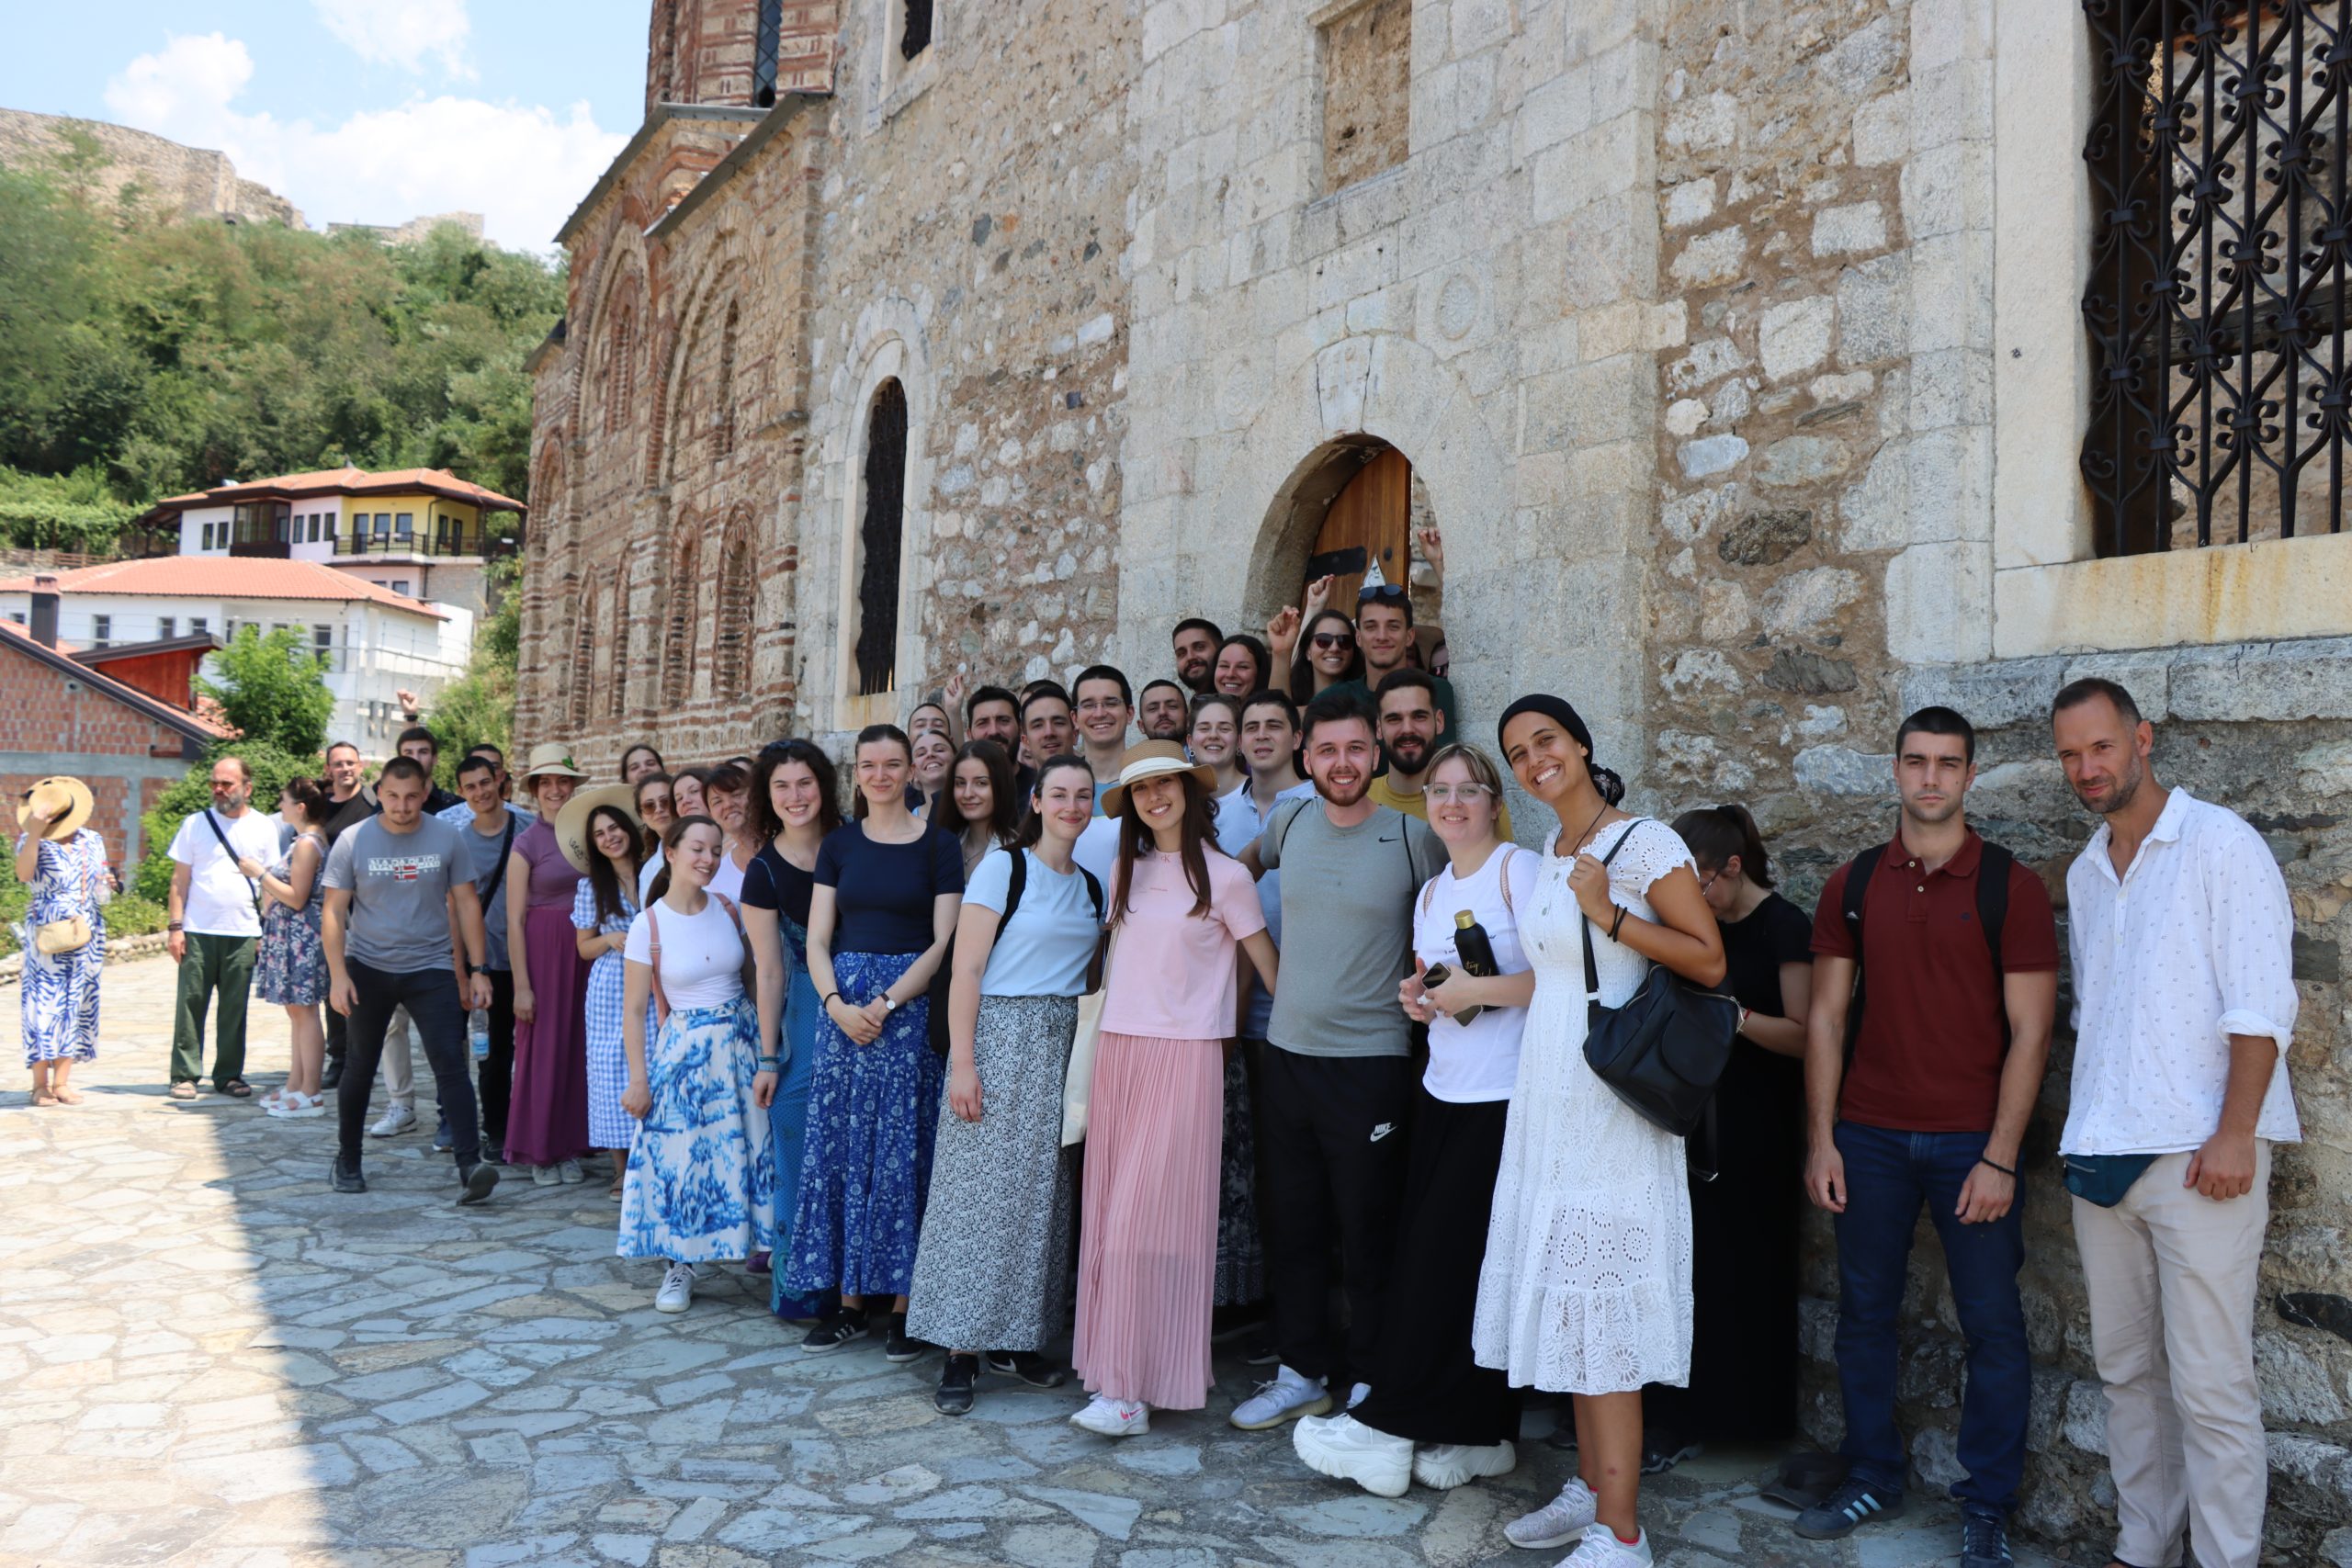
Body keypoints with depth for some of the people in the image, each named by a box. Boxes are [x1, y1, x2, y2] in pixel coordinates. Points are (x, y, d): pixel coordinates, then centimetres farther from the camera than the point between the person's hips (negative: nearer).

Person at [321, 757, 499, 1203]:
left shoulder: (446, 838, -2)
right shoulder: (353, 841, -4)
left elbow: (466, 904, 2)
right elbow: (334, 912, -2)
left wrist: (477, 970, -3)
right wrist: (338, 974, -12)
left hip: (430, 969, 0)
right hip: (368, 968, 1)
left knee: (451, 1063, -12)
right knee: (360, 1069, 12)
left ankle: (470, 1166, -17)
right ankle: (347, 1161, 30)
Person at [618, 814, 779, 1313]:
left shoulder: (728, 909, -1)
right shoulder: (648, 926, -10)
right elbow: (633, 1010, -6)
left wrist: (769, 1054, 4)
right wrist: (638, 1080, -8)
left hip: (743, 1039, 3)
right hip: (684, 1048, -3)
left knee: (751, 1149, 7)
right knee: (681, 1155, -1)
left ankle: (768, 1250, 20)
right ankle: (679, 1265, 14)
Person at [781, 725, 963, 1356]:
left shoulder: (937, 845, 1)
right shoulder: (839, 843, 10)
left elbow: (943, 943, -5)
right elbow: (817, 941, 7)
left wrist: (885, 1003, -14)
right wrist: (838, 1004, -10)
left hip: (912, 1007, -3)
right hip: (843, 1004, 3)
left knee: (903, 1153, -1)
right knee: (841, 1150, 4)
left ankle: (903, 1306, 9)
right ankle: (851, 1300, 15)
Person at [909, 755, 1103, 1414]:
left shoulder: (1091, 886, 13)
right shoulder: (1003, 866, -5)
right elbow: (965, 970, -10)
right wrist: (961, 1063, -16)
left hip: (1064, 1049, 6)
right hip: (1000, 1038, -6)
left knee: (1041, 1195, 9)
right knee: (979, 1189, -3)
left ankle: (1016, 1337, 20)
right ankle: (962, 1351, 5)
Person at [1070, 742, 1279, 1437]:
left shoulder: (1224, 876, -3)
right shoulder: (1126, 871, 13)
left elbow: (1269, 965, 3)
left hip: (1183, 1057, -5)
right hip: (1117, 1050, 5)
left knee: (1151, 1217, -8)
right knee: (1109, 1214, 5)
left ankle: (1133, 1388, -2)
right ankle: (1113, 1365, 15)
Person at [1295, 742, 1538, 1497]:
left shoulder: (1520, 870, -7)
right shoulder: (1432, 891, 16)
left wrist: (1478, 990, -19)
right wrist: (1419, 997, 4)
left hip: (1504, 1099, -8)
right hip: (1443, 1093, 8)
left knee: (1448, 1259, -4)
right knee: (1424, 1258, 6)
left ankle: (1390, 1424, 7)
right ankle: (1479, 1436, 18)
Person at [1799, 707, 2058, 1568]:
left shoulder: (2011, 887, -3)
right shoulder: (1853, 884, 5)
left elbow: (2029, 1032, -6)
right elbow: (1827, 1017, 6)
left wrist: (1999, 1159, -12)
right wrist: (1821, 1138, 0)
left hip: (1971, 1140, -2)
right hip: (1869, 1137, 3)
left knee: (1992, 1324, 4)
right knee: (1864, 1312, 10)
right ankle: (1872, 1479, 27)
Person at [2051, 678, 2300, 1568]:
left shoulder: (2220, 844, -4)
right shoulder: (2085, 873, 16)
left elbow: (2260, 1006, -10)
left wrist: (2235, 1134, -16)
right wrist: (2082, 1126, 15)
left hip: (2198, 1153, -6)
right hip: (2101, 1156, 6)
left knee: (2209, 1381, -4)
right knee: (2127, 1369, 13)